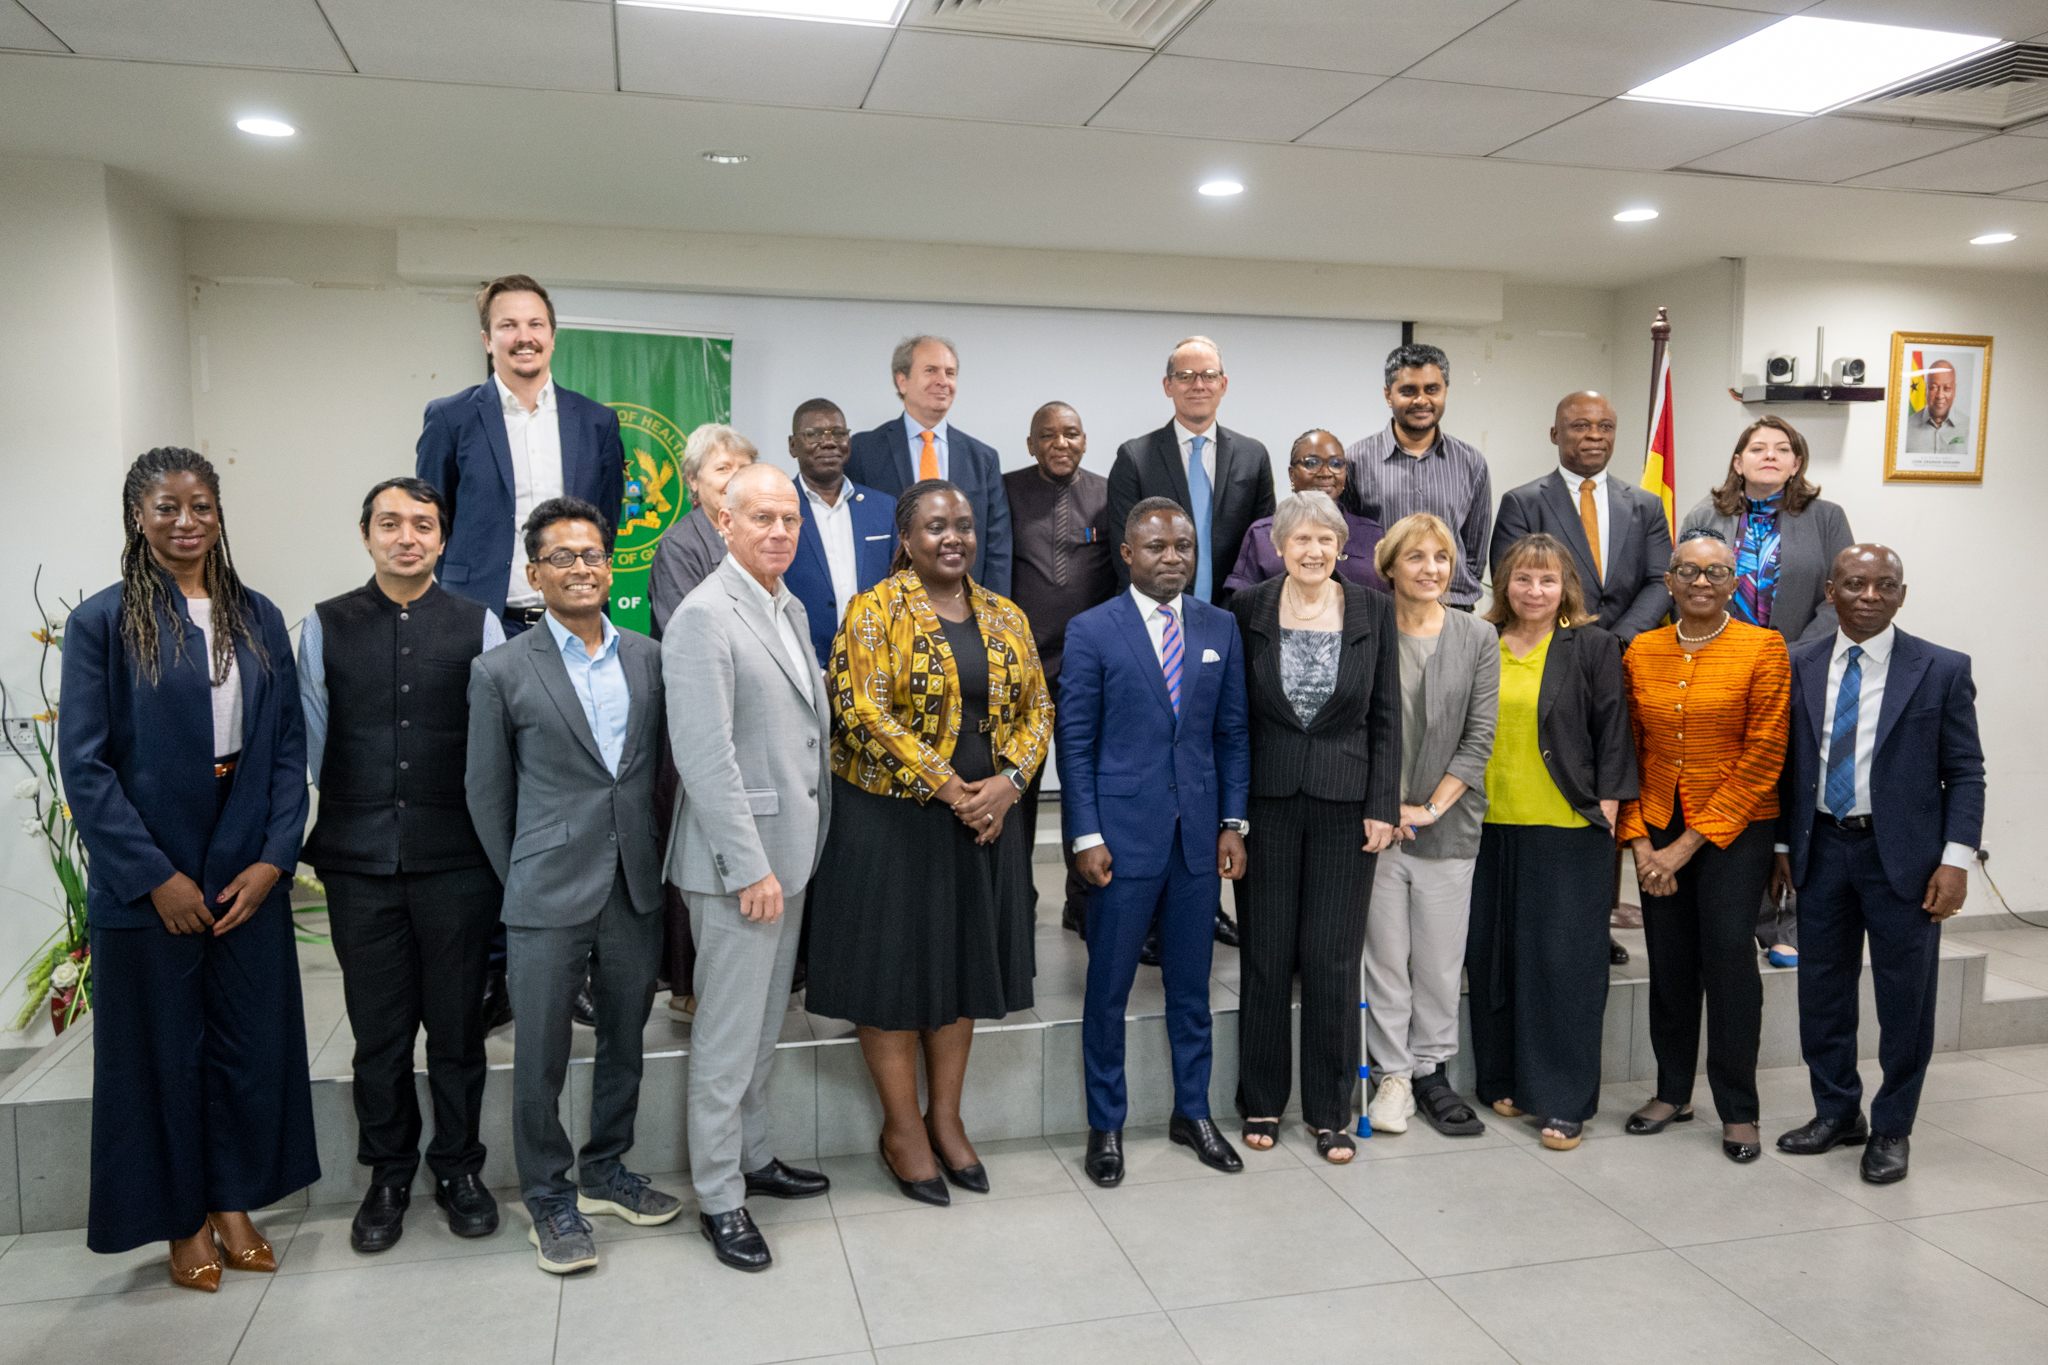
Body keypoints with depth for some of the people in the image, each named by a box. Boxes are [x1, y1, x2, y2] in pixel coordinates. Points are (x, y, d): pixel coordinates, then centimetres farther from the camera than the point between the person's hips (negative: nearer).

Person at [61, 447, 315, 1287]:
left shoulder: (257, 620, 5)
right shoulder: (103, 622, -5)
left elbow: (288, 747, 4)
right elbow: (83, 763, -8)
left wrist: (273, 857, -6)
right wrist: (155, 876, -12)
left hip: (249, 875, 3)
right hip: (148, 884, -3)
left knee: (250, 1038, 10)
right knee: (166, 1047, 9)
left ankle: (235, 1202, 28)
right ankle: (185, 1221, 26)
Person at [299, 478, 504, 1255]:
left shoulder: (478, 626, 2)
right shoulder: (326, 627, 6)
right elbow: (309, 740, 9)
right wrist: (297, 836, 9)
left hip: (456, 860, -1)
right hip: (359, 862, 1)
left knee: (457, 1024, 9)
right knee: (378, 1030, 10)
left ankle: (458, 1168, 26)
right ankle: (388, 1176, 27)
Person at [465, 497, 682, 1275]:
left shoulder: (650, 659, 4)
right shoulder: (502, 672, -4)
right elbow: (486, 793, 1)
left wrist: (657, 863, 7)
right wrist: (523, 880, 4)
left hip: (636, 892, 4)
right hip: (549, 900, -3)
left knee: (625, 1043, 16)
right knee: (540, 1059, 6)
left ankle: (605, 1172, 35)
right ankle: (548, 1196, 25)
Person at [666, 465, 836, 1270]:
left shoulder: (790, 608, 12)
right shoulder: (705, 616, -15)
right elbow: (706, 758, -20)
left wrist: (804, 844, 12)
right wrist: (750, 867, -21)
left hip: (790, 849, 9)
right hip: (739, 860, -8)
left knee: (765, 1025, 20)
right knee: (728, 1036, 3)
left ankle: (753, 1157, 35)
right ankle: (718, 1197, 17)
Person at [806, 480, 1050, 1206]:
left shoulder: (1005, 616, 8)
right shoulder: (874, 612, -8)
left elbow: (1036, 708, 7)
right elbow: (865, 713, -17)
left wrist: (1008, 781, -11)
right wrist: (949, 788, -19)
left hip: (983, 820, 5)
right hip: (892, 819, -5)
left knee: (963, 962, 13)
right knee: (895, 962, 5)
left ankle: (946, 1116, 28)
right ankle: (902, 1128, 20)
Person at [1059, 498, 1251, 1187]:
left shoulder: (1220, 627, 7)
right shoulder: (1092, 630, -3)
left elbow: (1233, 732, 9)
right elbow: (1074, 739, -4)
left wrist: (1234, 823, 3)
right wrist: (1086, 835, -9)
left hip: (1199, 836, 3)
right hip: (1123, 834, -3)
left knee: (1191, 986, 14)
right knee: (1108, 989, 6)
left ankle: (1192, 1112, 31)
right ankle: (1105, 1125, 22)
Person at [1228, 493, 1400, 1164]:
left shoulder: (1372, 610, 1)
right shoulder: (1248, 609, -1)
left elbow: (1386, 716, 3)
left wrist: (1382, 806, -3)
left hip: (1347, 800, 0)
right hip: (1269, 799, 0)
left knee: (1334, 957, 4)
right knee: (1266, 953, 7)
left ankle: (1329, 1111, 19)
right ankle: (1262, 1102, 23)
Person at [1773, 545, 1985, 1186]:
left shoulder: (1942, 670, -4)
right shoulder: (1798, 665, 4)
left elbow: (1965, 772, -5)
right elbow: (1789, 763, 8)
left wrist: (1956, 859, -12)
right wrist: (1782, 845, 6)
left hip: (1903, 855, -3)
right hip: (1821, 848, 3)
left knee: (1905, 999, 7)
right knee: (1822, 990, 12)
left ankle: (1891, 1130, 23)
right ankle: (1837, 1112, 30)